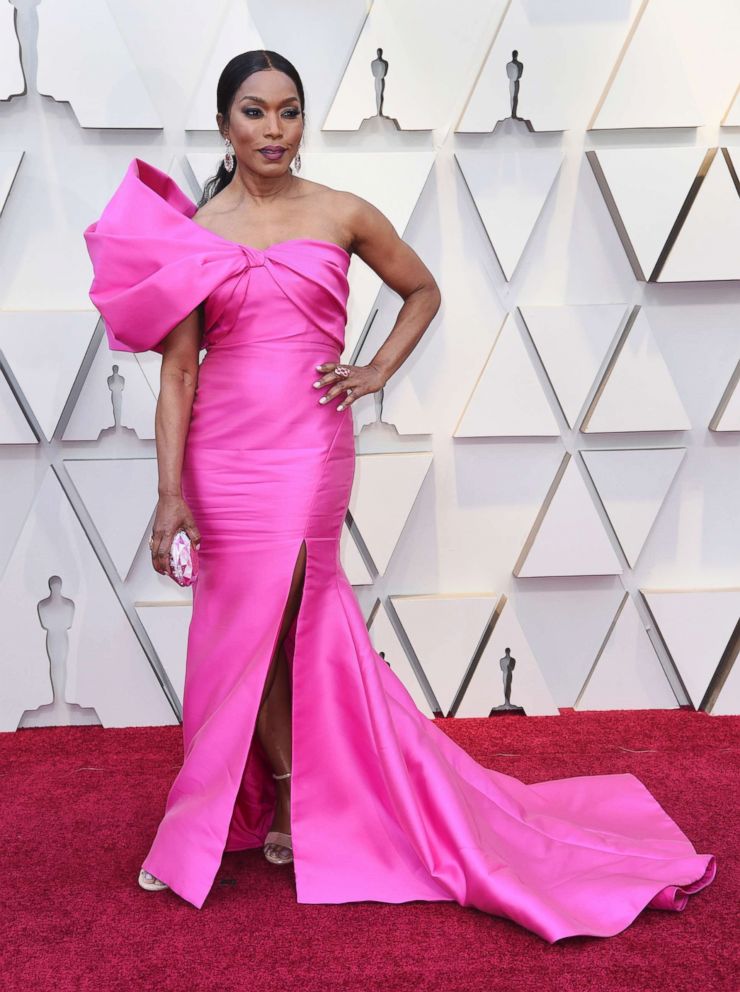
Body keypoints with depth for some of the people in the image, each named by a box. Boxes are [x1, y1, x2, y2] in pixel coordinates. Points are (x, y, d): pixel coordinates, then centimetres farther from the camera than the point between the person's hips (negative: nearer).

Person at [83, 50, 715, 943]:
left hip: (310, 447, -1)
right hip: (224, 452, 1)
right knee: (294, 620, 7)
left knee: (266, 624, 2)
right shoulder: (194, 231, 2)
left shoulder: (343, 215, 3)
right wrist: (169, 492, -8)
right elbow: (177, 372, -2)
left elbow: (422, 291, 18)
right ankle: (297, 799, 27)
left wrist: (377, 372, 4)